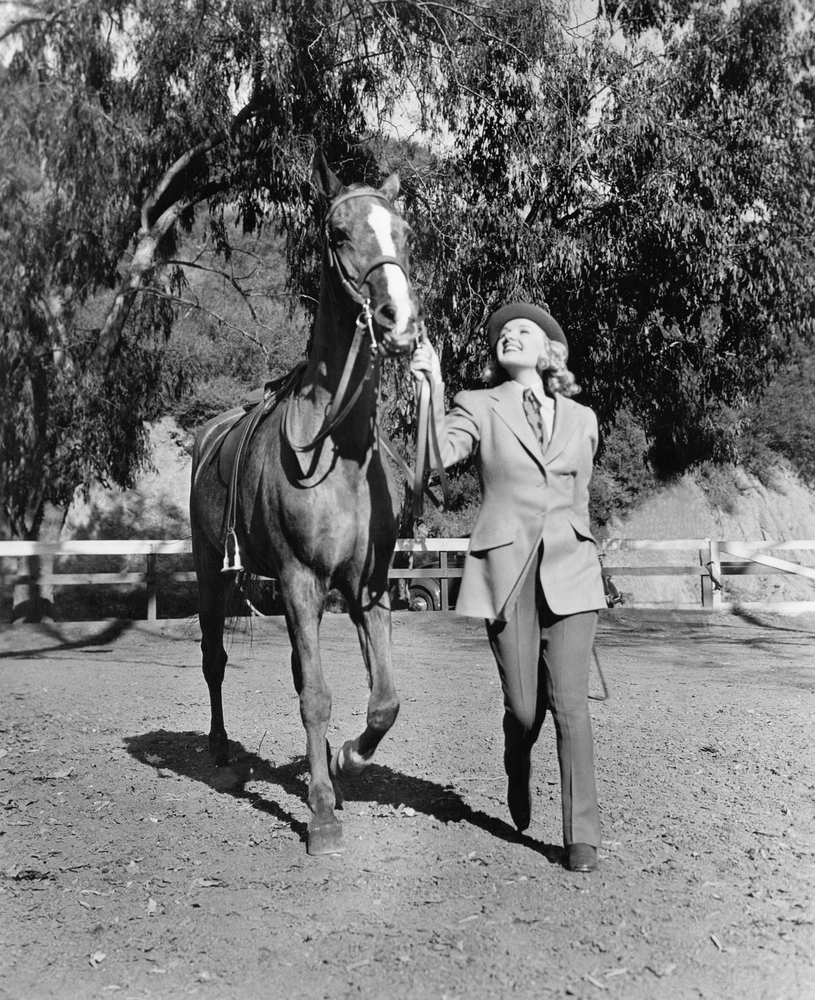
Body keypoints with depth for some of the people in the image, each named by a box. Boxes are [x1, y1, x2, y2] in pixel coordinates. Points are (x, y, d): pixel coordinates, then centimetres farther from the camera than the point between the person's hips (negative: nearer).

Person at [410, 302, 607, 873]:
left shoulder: (582, 419, 13)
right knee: (523, 708, 5)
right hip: (507, 572, -1)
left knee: (570, 703, -6)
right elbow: (440, 453, -16)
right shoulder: (479, 408, 4)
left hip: (571, 572, 2)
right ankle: (517, 783, 38)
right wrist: (433, 387, -27)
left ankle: (582, 835, 4)